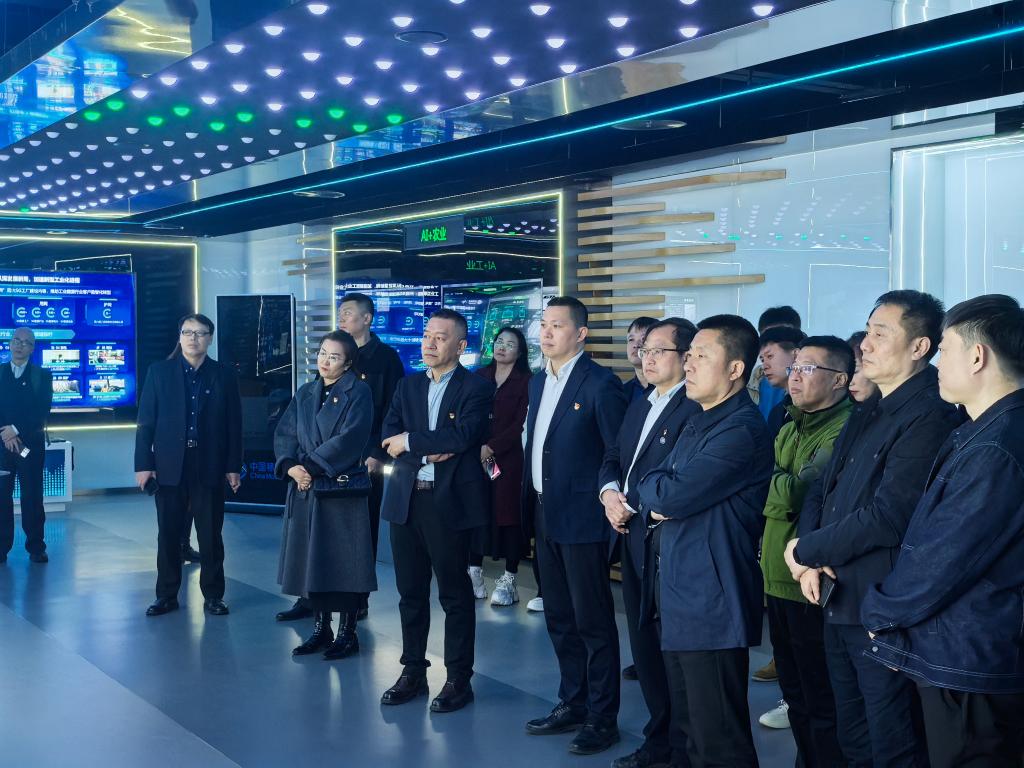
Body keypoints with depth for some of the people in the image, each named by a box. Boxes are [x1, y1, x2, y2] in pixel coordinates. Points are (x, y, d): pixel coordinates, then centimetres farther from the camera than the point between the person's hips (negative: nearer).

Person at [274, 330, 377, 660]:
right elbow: (284, 433, 7)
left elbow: (349, 438, -15)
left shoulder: (358, 392, -5)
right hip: (305, 490, 6)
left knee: (344, 561, -2)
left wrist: (310, 466, -16)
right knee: (310, 559, 9)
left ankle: (347, 632, 10)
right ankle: (321, 629, 21)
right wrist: (290, 466, -12)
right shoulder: (305, 394, 13)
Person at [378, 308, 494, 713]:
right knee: (410, 591, 13)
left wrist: (411, 442, -11)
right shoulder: (408, 386, 13)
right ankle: (413, 672, 26)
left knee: (455, 594, 4)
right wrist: (429, 452, -15)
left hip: (450, 502, -5)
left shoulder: (476, 388, -4)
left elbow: (464, 434, -20)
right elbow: (388, 435, 1)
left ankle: (458, 680, 15)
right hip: (405, 499, 5)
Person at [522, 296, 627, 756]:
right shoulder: (538, 383, 12)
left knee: (593, 622, 2)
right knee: (559, 619, 16)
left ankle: (602, 718, 13)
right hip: (545, 516, 8)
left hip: (582, 519, -8)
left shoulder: (601, 384, -13)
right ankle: (572, 704, 29)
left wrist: (608, 507, -14)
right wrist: (530, 505, 13)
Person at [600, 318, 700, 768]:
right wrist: (610, 492, -2)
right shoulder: (638, 407, 18)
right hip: (632, 542, 9)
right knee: (644, 645, 16)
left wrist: (634, 504, -15)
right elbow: (612, 458, 19)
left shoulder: (696, 409, -14)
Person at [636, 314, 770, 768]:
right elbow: (654, 496, 19)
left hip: (710, 604, -10)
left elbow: (672, 495, -24)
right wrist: (655, 503, -4)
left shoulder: (742, 431, -17)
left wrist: (653, 486, -1)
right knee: (688, 729, 19)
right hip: (679, 594, 10)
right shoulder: (699, 423, 16)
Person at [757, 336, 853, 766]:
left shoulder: (846, 431, -16)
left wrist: (773, 482, -6)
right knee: (795, 696, 19)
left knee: (821, 705, 1)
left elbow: (796, 492, -23)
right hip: (779, 577, 9)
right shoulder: (791, 429, 16)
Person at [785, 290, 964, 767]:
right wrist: (810, 562, -6)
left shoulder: (930, 416, -18)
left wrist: (806, 550, -12)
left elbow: (886, 517, -25)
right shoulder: (868, 412, 13)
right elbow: (822, 490, 12)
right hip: (839, 602, 9)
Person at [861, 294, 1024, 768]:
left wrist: (877, 610, -5)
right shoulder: (986, 433, 10)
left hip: (969, 673, -9)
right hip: (969, 660, 9)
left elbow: (938, 564, -22)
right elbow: (932, 542, 14)